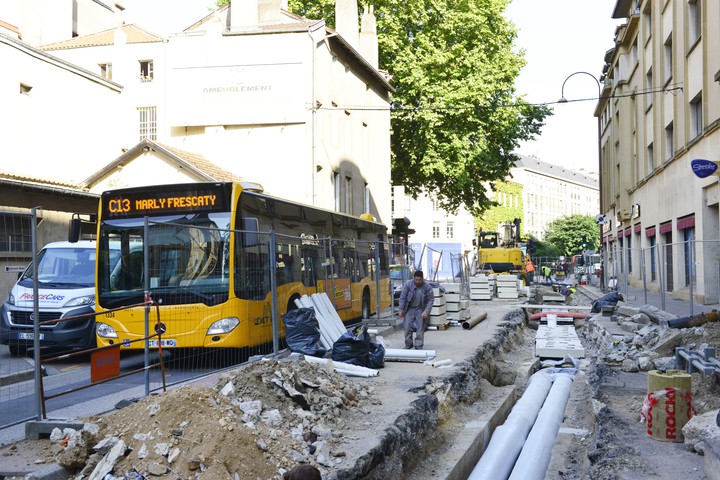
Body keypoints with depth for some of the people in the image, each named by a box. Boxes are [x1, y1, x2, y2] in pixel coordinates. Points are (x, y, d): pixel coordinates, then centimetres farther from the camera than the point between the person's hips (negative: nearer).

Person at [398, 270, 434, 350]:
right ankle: (408, 344, 13)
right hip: (410, 308, 1)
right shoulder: (408, 284, -13)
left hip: (421, 309, 0)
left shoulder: (427, 286, -13)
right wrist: (401, 310, -7)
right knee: (407, 327, -2)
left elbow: (431, 299, -8)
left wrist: (426, 311, -16)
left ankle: (419, 345, 7)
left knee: (420, 328, -3)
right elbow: (402, 297, -7)